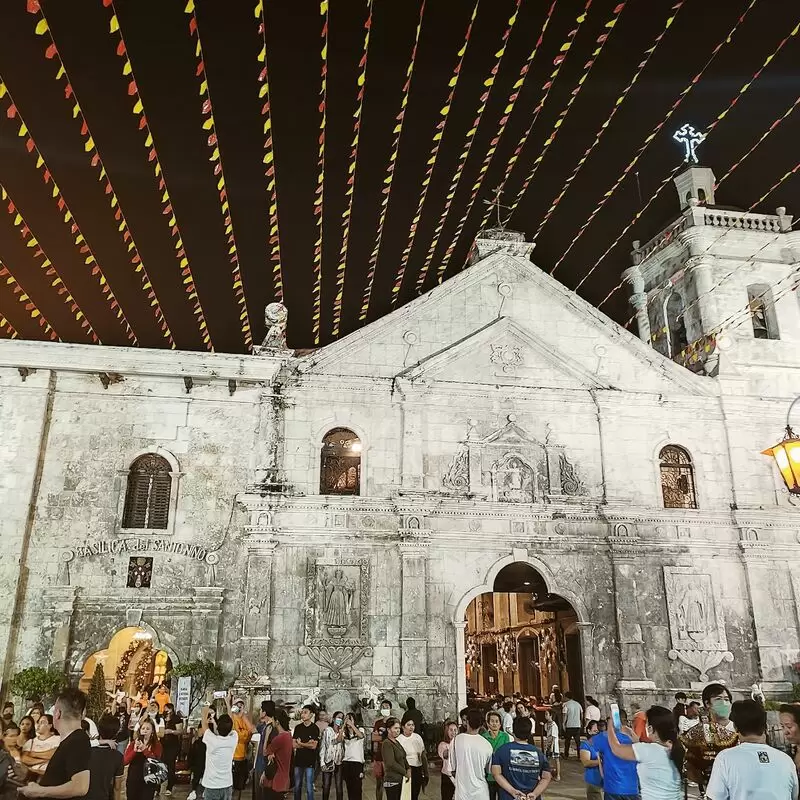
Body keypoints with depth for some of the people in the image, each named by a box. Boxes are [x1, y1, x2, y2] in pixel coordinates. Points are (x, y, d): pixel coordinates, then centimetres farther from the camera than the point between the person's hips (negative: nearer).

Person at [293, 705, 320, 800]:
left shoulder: (315, 728, -4)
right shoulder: (298, 728, 8)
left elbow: (314, 746, -10)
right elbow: (294, 744, 1)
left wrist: (300, 743, -3)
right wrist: (307, 744, -10)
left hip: (310, 761, -4)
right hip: (298, 760, 4)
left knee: (309, 787, -1)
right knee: (297, 786, 10)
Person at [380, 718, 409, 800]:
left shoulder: (397, 742, 13)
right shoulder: (386, 743, -14)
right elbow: (391, 763, -20)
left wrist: (408, 769, 2)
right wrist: (405, 773, -11)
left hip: (400, 780, 8)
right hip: (392, 781, -8)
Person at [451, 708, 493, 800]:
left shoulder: (457, 740, -12)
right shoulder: (487, 745, -9)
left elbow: (452, 769, -4)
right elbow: (489, 771, 5)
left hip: (462, 791, 0)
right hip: (481, 792, 1)